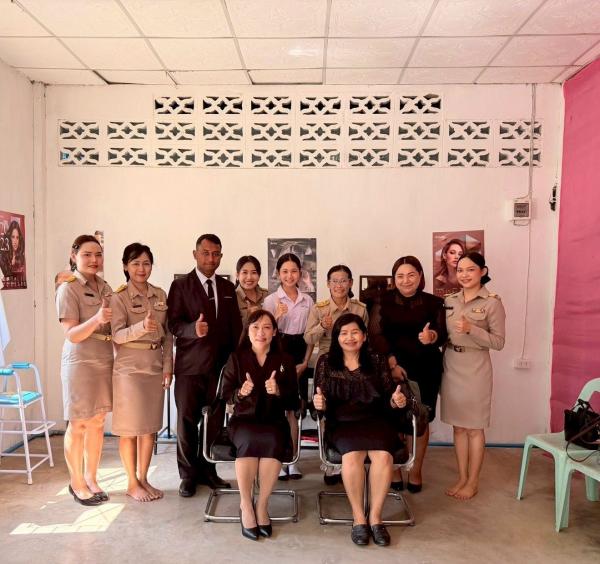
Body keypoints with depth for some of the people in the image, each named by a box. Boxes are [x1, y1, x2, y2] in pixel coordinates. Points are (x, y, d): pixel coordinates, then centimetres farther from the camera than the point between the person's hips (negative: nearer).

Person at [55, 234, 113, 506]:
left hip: (105, 361, 6)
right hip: (80, 363, -6)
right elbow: (71, 335, -18)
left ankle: (91, 477, 27)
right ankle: (76, 483, 21)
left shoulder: (105, 287, 7)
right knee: (78, 425, 5)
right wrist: (96, 319, -32)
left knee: (97, 422, 13)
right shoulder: (68, 289, -11)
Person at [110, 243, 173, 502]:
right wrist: (142, 327, -34)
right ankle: (132, 483, 18)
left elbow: (168, 334, 8)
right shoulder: (119, 297, -7)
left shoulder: (160, 295, 7)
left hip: (155, 367, 5)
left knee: (151, 426, 11)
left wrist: (168, 366, 2)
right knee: (131, 428, 3)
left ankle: (143, 479, 25)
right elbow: (117, 335, -16)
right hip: (129, 368, -5)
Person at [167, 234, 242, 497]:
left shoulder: (228, 287, 13)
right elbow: (173, 323, -8)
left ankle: (207, 471, 24)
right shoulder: (181, 285, 0)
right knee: (187, 421, 4)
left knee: (215, 421, 7)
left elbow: (235, 325, 14)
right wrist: (194, 329, -28)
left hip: (221, 365, 3)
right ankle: (188, 475, 20)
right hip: (190, 366, -3)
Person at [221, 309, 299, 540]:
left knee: (273, 440, -33)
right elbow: (225, 396, 3)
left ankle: (261, 506, -18)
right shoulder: (236, 358, 5)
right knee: (249, 439, -34)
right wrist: (240, 393, -19)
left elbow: (294, 403, 4)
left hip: (274, 421, 1)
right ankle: (245, 505, -18)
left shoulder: (285, 360, 7)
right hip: (243, 420, -1)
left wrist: (279, 391, -18)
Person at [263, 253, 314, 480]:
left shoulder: (308, 300, 5)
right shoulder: (271, 300, -3)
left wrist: (305, 362, 0)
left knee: (293, 409, 9)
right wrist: (276, 317, -23)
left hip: (299, 356, 3)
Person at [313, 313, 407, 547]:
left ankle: (375, 516, -9)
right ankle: (358, 517, -10)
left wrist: (396, 401, -14)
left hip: (375, 421, 1)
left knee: (383, 455, -28)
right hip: (342, 423, -1)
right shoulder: (326, 362, 8)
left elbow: (388, 399, 8)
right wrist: (319, 403, -17)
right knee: (352, 455, -30)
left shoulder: (378, 361, 10)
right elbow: (321, 402, 6)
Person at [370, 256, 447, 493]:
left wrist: (432, 336, -27)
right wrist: (392, 363, -14)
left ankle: (416, 471, 27)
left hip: (426, 369, 1)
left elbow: (443, 335, -4)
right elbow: (377, 335, -5)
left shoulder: (434, 303, 1)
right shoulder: (384, 301, 0)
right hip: (393, 367, -1)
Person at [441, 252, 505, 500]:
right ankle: (462, 478, 26)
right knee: (458, 427, 13)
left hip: (475, 370, -5)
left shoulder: (492, 303, -8)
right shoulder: (449, 301, 7)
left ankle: (473, 481, 22)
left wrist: (471, 329, -22)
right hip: (451, 368, 5)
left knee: (474, 428, 7)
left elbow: (498, 342, -11)